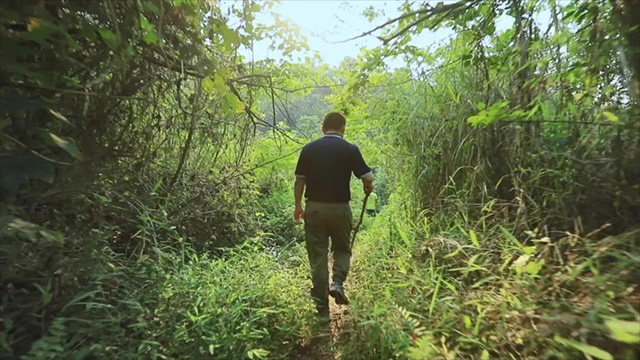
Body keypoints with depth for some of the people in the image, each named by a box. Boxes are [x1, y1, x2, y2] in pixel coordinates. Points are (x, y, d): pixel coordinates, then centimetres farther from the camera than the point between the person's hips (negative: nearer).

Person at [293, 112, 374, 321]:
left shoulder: (309, 149, 1)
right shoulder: (350, 149, -4)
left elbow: (299, 180, 2)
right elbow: (367, 178, -4)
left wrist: (298, 205, 13)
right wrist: (368, 187, 18)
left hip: (314, 207, 1)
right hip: (340, 208, -1)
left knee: (317, 256, 9)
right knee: (342, 249, 23)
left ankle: (322, 309, 17)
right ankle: (337, 283, 2)